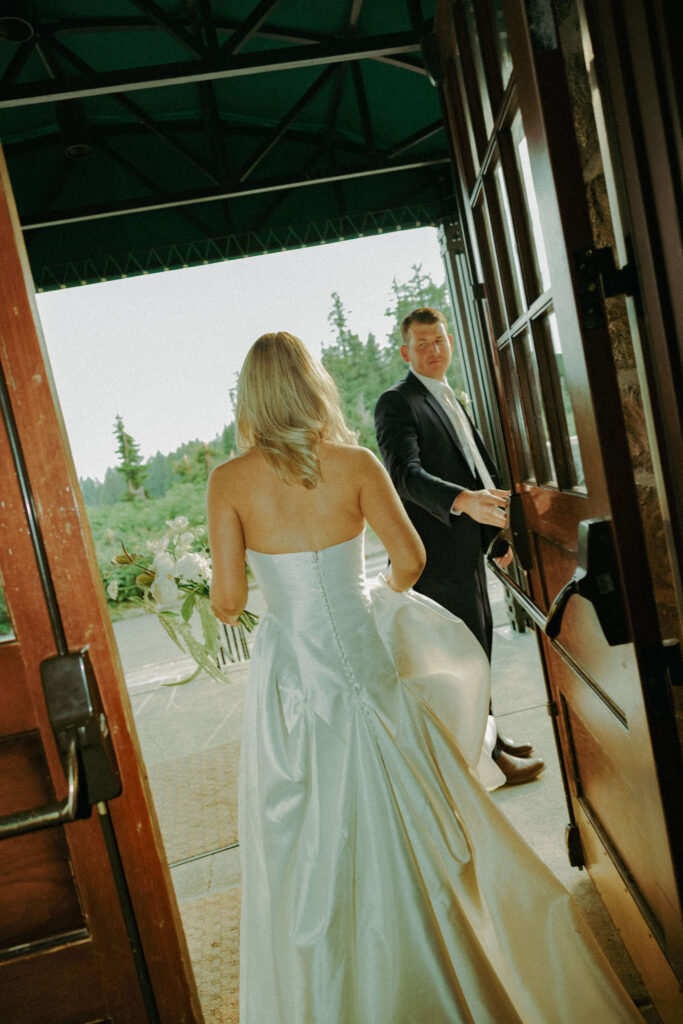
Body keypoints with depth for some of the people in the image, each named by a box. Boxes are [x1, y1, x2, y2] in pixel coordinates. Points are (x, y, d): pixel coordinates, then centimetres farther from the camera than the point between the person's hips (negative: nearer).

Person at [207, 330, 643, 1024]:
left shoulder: (229, 481, -9)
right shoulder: (354, 462, -7)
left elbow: (227, 601, -9)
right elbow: (410, 558, -8)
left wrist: (221, 599, 14)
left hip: (292, 670, -1)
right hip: (363, 659, 1)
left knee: (313, 846, 15)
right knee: (402, 824, 20)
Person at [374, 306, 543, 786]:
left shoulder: (452, 399, 17)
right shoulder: (396, 403, -12)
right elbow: (407, 474, -27)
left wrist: (498, 529, 20)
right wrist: (463, 501, -43)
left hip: (467, 542, 9)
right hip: (437, 547, -9)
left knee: (479, 640, 19)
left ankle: (486, 732, 37)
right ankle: (490, 754, 16)